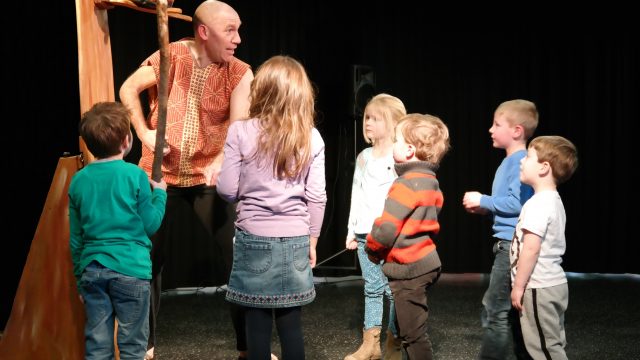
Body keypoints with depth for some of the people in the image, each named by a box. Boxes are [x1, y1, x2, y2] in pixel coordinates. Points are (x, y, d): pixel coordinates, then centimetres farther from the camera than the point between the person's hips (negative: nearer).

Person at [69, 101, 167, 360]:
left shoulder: (78, 180, 5)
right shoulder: (134, 175, -8)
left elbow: (75, 238, 9)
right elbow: (151, 225, -2)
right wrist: (160, 193, 14)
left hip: (92, 270, 4)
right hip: (131, 270, -4)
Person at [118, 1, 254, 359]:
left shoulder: (240, 74, -8)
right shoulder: (170, 57, -6)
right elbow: (129, 90, 7)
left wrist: (219, 163, -38)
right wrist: (145, 133, -6)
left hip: (210, 182, -1)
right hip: (160, 177, 1)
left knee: (235, 262, -3)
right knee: (148, 261, 8)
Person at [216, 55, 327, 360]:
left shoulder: (241, 132, -6)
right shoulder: (311, 138, 0)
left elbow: (227, 191, -4)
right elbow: (316, 197, 1)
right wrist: (312, 239, 13)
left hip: (254, 240, -2)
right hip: (295, 241, 2)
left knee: (258, 325, 5)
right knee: (291, 325, 9)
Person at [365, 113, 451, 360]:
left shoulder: (407, 184, -19)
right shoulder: (431, 182, 11)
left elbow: (386, 229, -23)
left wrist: (372, 249, -2)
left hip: (408, 268, -10)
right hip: (424, 262, 10)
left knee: (413, 334, -2)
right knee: (406, 329, 20)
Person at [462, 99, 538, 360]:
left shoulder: (521, 161, -14)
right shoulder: (509, 162, 15)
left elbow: (516, 203, -22)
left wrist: (482, 200, -13)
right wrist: (484, 208, 9)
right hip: (509, 243, 10)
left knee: (494, 311, -8)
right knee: (514, 311, 13)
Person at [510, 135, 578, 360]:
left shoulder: (538, 203, -18)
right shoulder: (553, 200, 13)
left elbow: (531, 248, -23)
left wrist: (518, 286, -17)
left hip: (539, 288, -10)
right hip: (553, 283, 10)